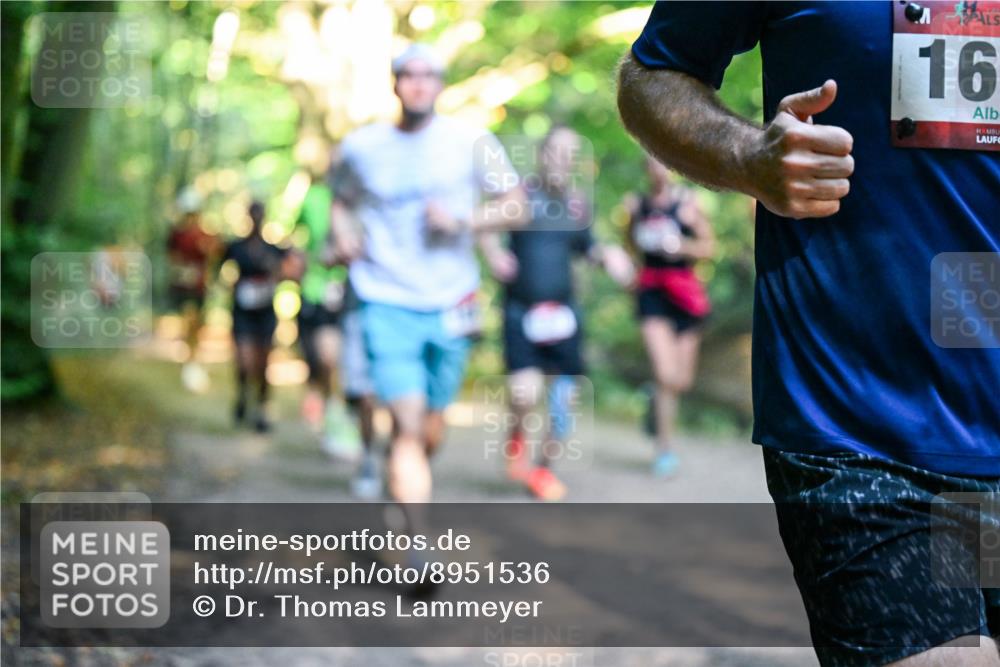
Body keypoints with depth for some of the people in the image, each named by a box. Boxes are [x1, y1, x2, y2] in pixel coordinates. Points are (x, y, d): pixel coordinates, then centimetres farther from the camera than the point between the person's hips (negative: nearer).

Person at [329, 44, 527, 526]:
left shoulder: (471, 142, 0)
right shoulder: (360, 147, 3)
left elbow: (514, 207, 4)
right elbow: (342, 201, 21)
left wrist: (461, 221, -11)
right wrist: (343, 232, 0)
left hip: (450, 304, 2)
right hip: (387, 303, -2)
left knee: (432, 427, 11)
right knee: (408, 423, -16)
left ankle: (403, 488, 42)